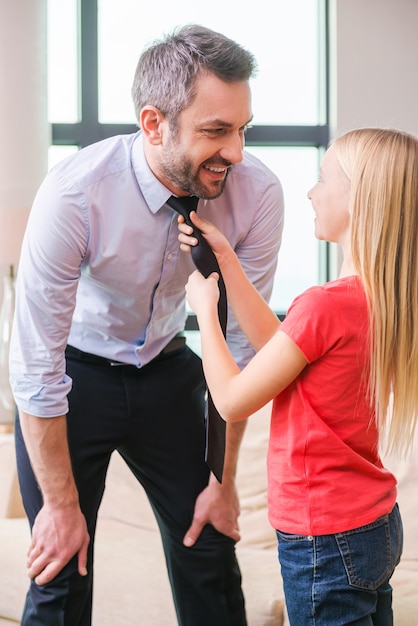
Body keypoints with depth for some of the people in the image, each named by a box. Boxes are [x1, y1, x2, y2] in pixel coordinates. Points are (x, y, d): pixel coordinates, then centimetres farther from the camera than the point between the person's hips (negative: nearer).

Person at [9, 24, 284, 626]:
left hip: (166, 369, 3)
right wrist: (62, 504, -16)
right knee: (62, 569, -2)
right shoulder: (75, 193, -32)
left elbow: (242, 345, -11)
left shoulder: (257, 193, -22)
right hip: (75, 372, -3)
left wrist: (224, 480, -5)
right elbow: (36, 367, -25)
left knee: (209, 550, 6)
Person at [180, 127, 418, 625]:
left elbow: (232, 401, -15)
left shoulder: (325, 305, -26)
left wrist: (204, 308, -1)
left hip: (326, 541, -8)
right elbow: (275, 342, 10)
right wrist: (225, 257, 9)